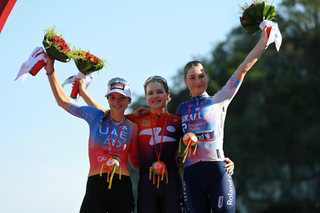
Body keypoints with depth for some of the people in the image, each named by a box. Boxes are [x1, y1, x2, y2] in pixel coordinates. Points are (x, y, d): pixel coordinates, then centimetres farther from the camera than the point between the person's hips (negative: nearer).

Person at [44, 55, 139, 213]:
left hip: (122, 187, 1)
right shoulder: (96, 116, 8)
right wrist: (50, 71, 6)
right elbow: (63, 101, 9)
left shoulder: (132, 127, 10)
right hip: (96, 185, -1)